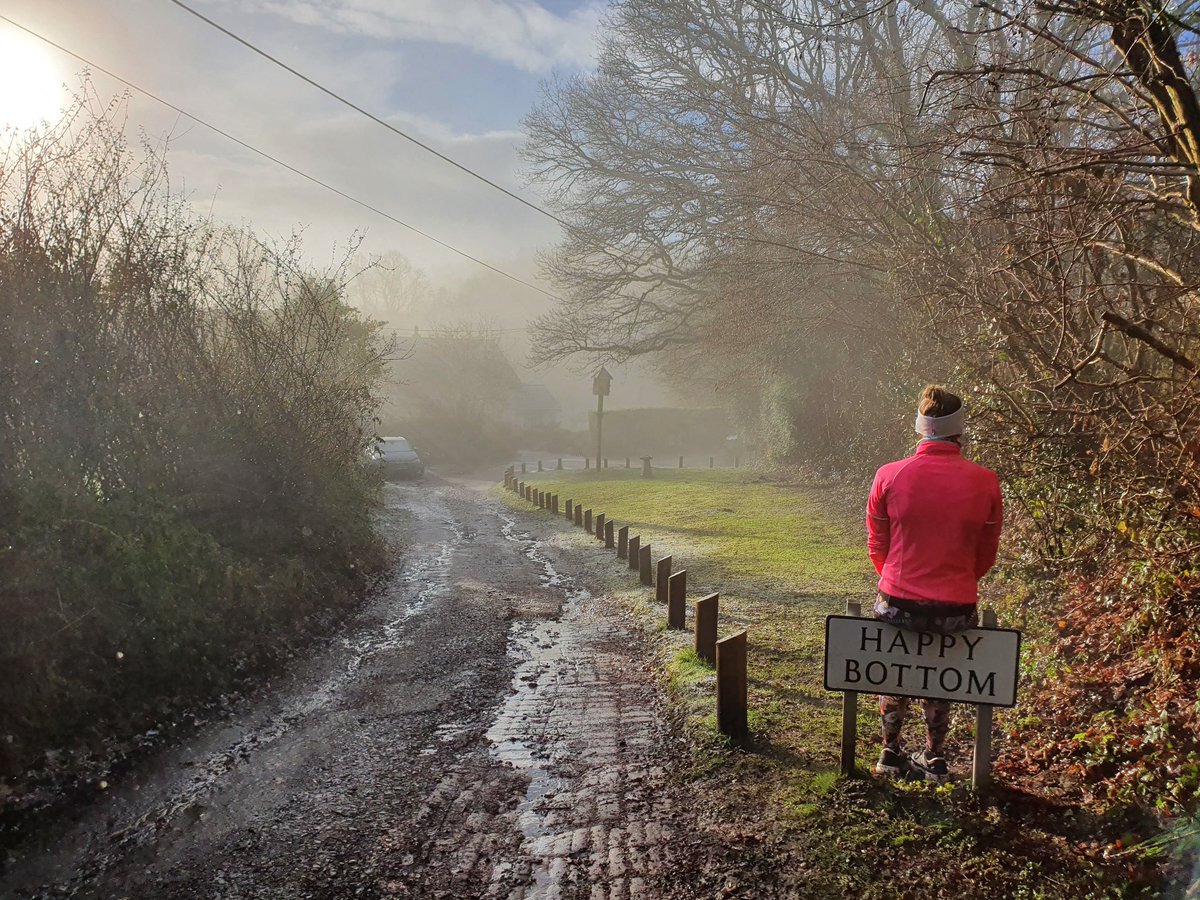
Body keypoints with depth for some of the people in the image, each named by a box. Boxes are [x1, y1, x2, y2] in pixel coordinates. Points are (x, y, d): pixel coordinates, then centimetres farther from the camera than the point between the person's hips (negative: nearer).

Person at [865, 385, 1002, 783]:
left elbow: (877, 546, 2)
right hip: (956, 611, 1)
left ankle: (890, 751, 32)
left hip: (898, 605, 0)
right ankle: (934, 758, 35)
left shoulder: (889, 476, -9)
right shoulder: (984, 482, -8)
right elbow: (986, 555, 3)